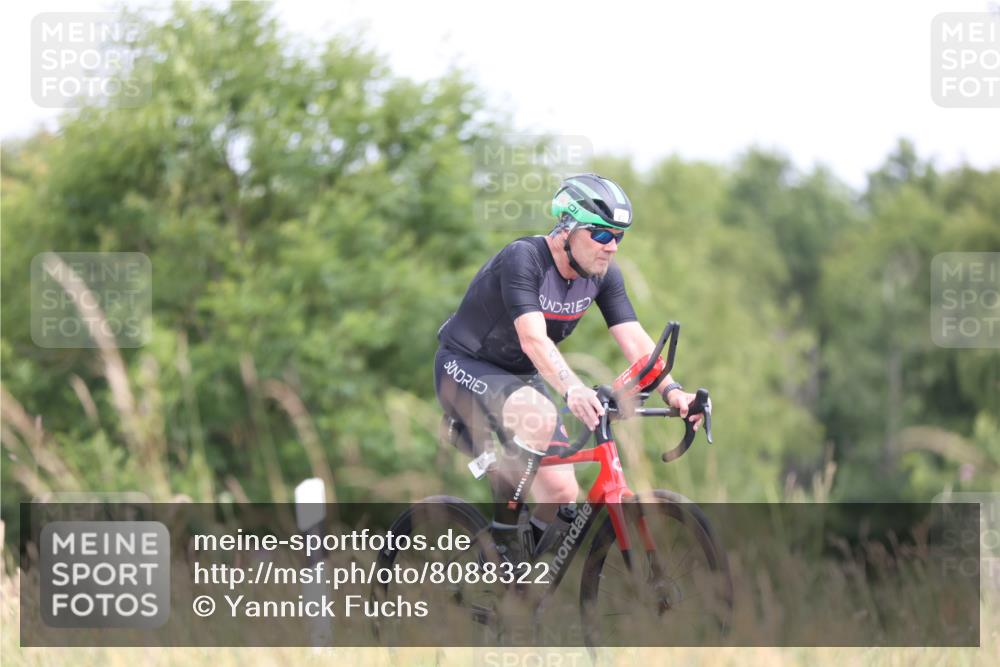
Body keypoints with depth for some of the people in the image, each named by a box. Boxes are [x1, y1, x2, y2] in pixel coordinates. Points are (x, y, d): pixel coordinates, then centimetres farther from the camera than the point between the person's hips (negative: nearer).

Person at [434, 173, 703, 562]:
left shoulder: (603, 274, -7)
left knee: (561, 493, -9)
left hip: (520, 378, 7)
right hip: (465, 368, -7)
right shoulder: (523, 259, -28)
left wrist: (671, 391, -32)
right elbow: (533, 339, -41)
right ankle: (505, 536, -20)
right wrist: (572, 390, -56)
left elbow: (633, 339, -14)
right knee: (540, 417, -37)